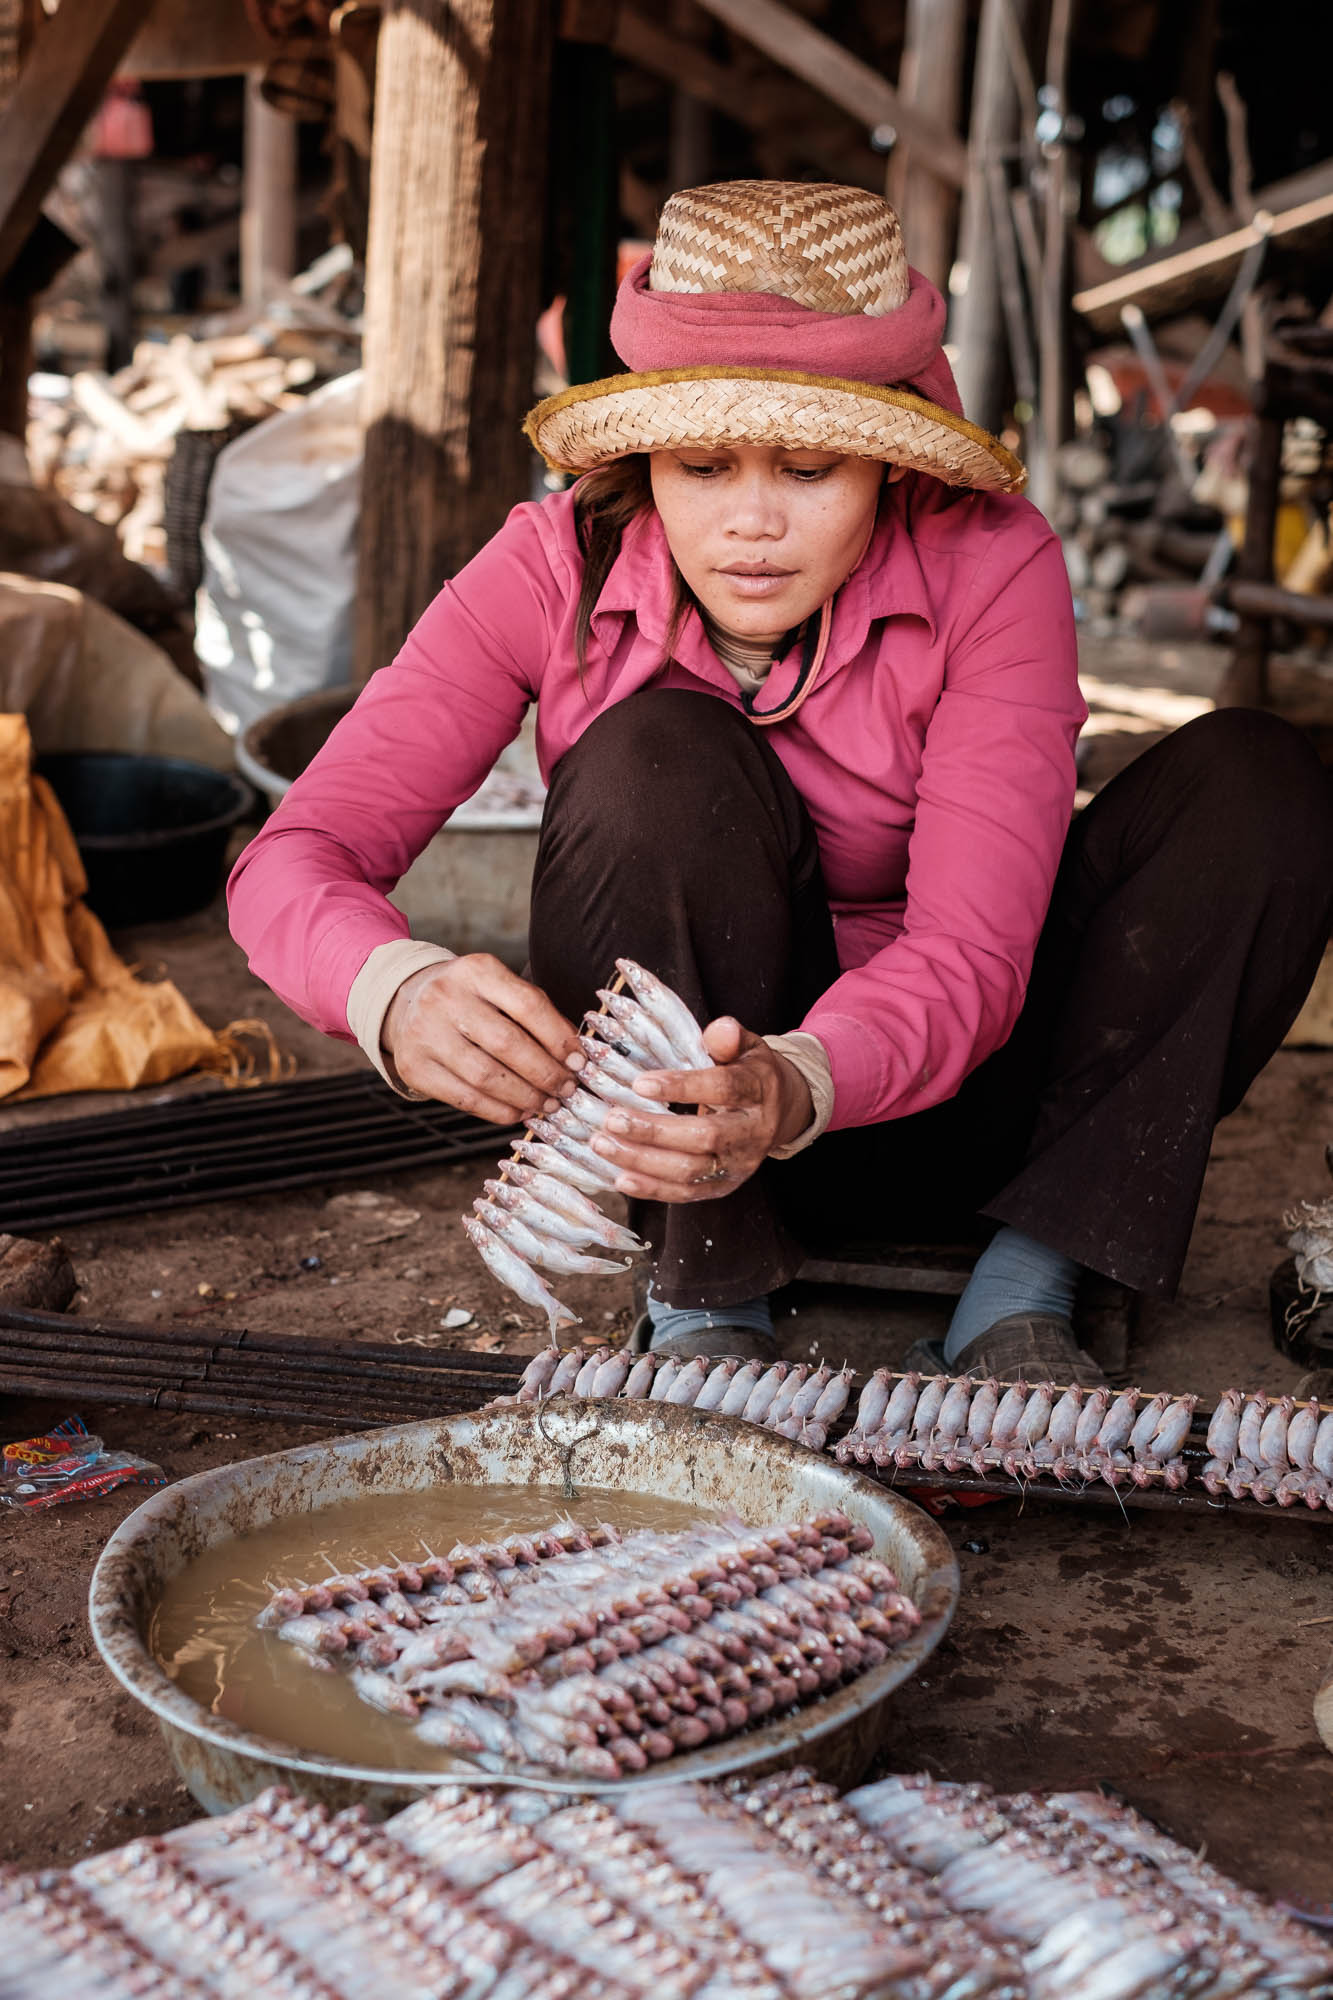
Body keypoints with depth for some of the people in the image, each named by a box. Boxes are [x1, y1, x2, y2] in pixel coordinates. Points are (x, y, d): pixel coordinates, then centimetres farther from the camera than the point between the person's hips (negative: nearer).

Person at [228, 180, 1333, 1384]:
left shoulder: (990, 569, -18)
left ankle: (1024, 1298, -15)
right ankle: (706, 1296, -17)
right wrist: (400, 994, -45)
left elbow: (969, 950, -27)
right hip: (679, 1091, -1)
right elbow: (297, 857, -21)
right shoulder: (558, 568, -16)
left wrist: (796, 1089, -49)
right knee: (663, 756, -31)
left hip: (929, 1087, 1)